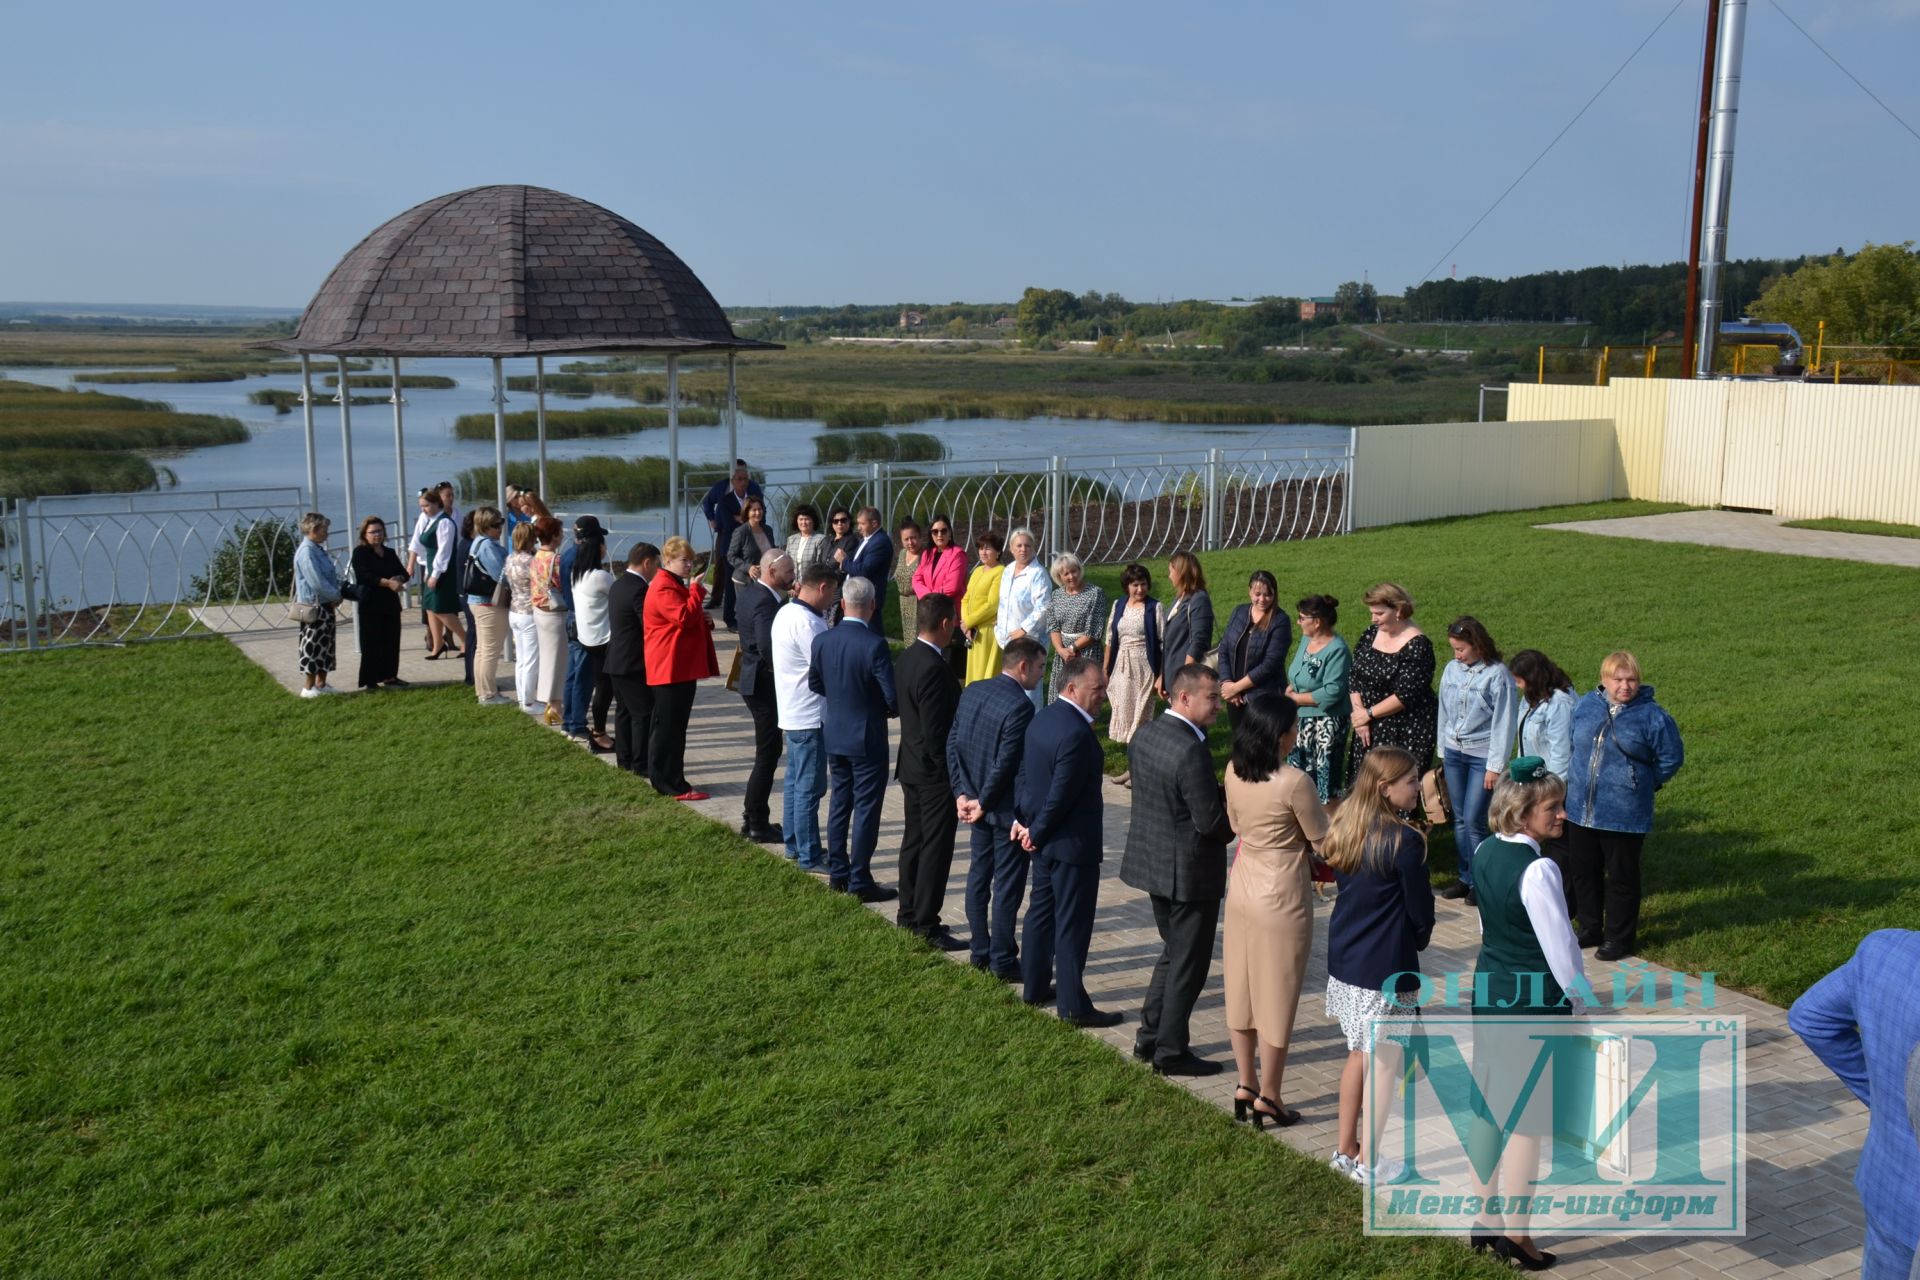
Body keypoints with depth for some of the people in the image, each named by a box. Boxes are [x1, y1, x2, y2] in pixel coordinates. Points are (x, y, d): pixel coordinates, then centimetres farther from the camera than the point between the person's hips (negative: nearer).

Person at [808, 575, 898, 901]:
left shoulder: (822, 641, -5)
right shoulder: (874, 645, -21)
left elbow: (815, 684, 7)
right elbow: (892, 695, -20)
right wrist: (891, 710, 2)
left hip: (834, 734, 6)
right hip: (867, 737, -6)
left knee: (839, 801, 17)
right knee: (866, 807, 3)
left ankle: (837, 873, 25)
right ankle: (860, 882, 7)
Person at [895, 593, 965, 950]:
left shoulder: (905, 658, 5)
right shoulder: (933, 668, -25)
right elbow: (936, 733, -24)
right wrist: (954, 776, -16)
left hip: (911, 767, 10)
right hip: (935, 772, -10)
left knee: (914, 840, 18)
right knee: (936, 849, -1)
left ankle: (909, 915, 28)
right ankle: (926, 926, 4)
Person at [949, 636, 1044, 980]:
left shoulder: (971, 691, 3)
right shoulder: (1020, 706, -22)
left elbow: (953, 744, 4)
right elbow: (1005, 764, -22)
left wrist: (962, 792, 3)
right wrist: (982, 802, -12)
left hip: (978, 806, 8)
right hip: (1006, 810, -8)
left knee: (978, 877, 16)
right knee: (1007, 886, 3)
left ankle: (979, 952, 26)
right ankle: (1003, 962, 11)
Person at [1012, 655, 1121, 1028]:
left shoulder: (1042, 719, 4)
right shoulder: (1076, 733, -26)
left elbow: (1023, 772, 9)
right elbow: (1061, 795, -24)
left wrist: (1021, 818, 6)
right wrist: (1036, 831, -11)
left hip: (1044, 841, 10)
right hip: (1072, 843, -9)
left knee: (1041, 910, 20)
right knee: (1072, 923, 0)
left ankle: (1034, 987, 32)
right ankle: (1072, 1006, 8)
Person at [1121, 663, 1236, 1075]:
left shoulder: (1144, 735, 1)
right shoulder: (1191, 751, -26)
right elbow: (1211, 822, -24)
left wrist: (1223, 797, 8)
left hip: (1152, 861, 9)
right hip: (1189, 870, -8)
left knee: (1173, 951, 24)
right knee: (1189, 963, 8)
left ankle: (1149, 1037, 31)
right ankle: (1170, 1052, 19)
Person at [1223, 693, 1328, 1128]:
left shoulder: (1234, 772, -4)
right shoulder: (1294, 782, -24)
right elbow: (1321, 840, -11)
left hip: (1242, 886, 7)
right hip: (1282, 895, -7)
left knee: (1242, 988, 16)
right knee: (1277, 995, 6)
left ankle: (1246, 1085, 26)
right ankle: (1267, 1097, 16)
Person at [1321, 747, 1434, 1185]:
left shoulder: (1344, 830, 2)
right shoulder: (1404, 841, -20)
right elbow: (1421, 908, -12)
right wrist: (1420, 938, 11)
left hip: (1344, 959, 8)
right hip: (1386, 968, -8)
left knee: (1359, 1054, 21)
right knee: (1385, 1062, 6)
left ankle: (1346, 1149, 30)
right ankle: (1368, 1162, 16)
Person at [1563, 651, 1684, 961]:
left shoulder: (1652, 715, -10)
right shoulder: (1585, 707, 2)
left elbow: (1671, 759, 0)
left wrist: (1643, 784, 6)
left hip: (1624, 816, -5)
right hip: (1580, 809, 5)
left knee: (1621, 877, 6)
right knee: (1584, 872, 15)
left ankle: (1619, 938, 19)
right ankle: (1589, 929, 30)